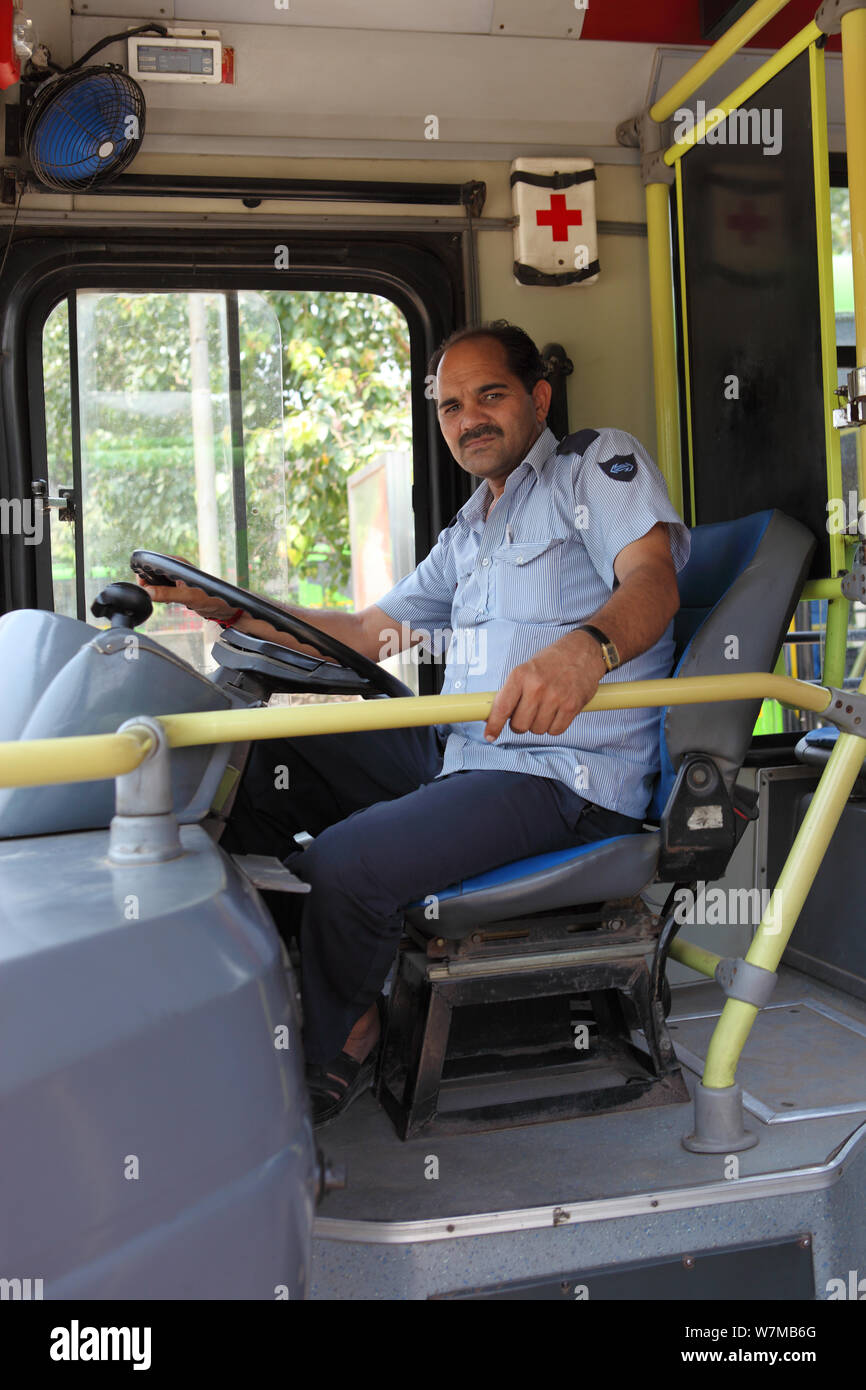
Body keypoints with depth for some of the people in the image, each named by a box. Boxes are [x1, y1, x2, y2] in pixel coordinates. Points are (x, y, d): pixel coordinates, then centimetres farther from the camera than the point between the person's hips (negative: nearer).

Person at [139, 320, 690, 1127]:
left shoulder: (598, 463, 2)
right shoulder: (466, 538, 26)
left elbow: (652, 580, -16)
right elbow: (368, 634, 25)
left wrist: (585, 646, -40)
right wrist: (231, 607, 16)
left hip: (566, 774, -8)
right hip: (457, 751, 8)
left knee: (345, 865, -26)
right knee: (264, 760, 0)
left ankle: (340, 1043, 4)